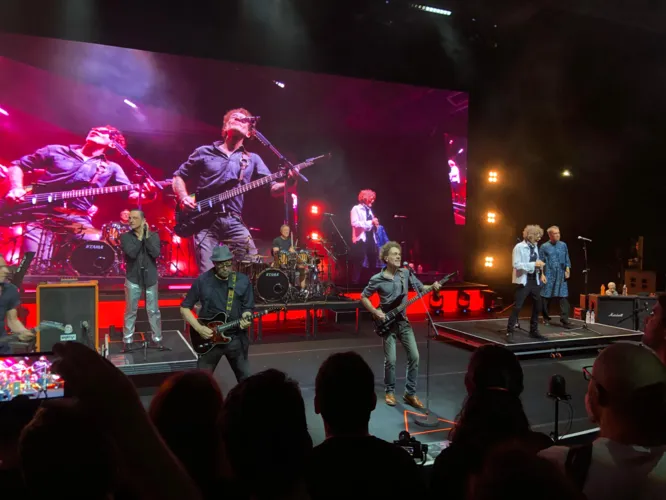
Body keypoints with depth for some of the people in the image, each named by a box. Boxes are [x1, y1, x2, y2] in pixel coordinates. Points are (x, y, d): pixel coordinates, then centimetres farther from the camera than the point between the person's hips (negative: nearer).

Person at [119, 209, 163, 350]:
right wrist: (140, 237, -13)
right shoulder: (125, 236, -2)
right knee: (130, 311, 6)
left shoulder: (153, 235, 1)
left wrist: (146, 236, -13)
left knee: (154, 311, 7)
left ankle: (157, 338, 17)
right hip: (133, 279, -1)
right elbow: (132, 253, -18)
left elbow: (155, 253, -14)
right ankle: (127, 340, 16)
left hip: (150, 278, 1)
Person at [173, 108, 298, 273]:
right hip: (204, 221, -1)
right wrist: (183, 198, -3)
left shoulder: (252, 159, 15)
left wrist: (289, 183, -15)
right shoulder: (204, 152, 12)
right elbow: (178, 176, 17)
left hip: (234, 222, 2)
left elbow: (272, 188, 7)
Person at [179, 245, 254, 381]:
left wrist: (246, 319, -19)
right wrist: (199, 328, -12)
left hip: (236, 338, 1)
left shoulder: (243, 280, -3)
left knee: (246, 379, 12)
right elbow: (184, 308, -1)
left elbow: (247, 308, 4)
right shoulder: (202, 281, -7)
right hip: (209, 338, -1)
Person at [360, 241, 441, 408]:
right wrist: (375, 312, -10)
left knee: (414, 356, -1)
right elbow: (363, 297, 1)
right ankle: (389, 392, 20)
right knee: (390, 360, -3)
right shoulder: (377, 279, -9)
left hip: (403, 321, 4)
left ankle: (410, 393, 12)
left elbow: (420, 288, 6)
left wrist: (432, 287, -14)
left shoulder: (406, 273, 0)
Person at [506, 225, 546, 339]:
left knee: (537, 306, 13)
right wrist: (534, 264, -22)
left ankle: (534, 331, 25)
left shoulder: (535, 246, 11)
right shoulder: (519, 247, -12)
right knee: (517, 307, -7)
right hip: (524, 280, -8)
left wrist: (539, 265, -2)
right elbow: (516, 265, -20)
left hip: (534, 280, 8)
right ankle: (510, 331, 2)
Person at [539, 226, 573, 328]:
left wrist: (567, 270, 1)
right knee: (546, 297, 6)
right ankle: (546, 317, 22)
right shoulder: (544, 247, 0)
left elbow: (567, 259, 13)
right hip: (548, 276, -2)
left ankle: (564, 320, -7)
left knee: (563, 297, -6)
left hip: (561, 276, 2)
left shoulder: (563, 245, 9)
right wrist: (542, 274, -8)